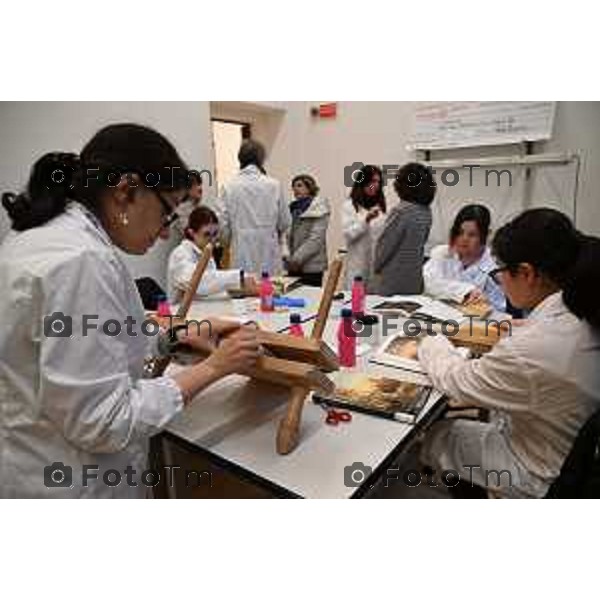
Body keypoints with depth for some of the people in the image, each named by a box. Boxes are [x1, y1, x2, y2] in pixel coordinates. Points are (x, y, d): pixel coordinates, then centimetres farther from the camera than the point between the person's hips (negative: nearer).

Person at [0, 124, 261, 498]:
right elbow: (102, 422, -26)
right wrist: (213, 367, -20)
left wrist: (179, 338, 1)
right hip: (69, 485, -8)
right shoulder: (81, 260, -28)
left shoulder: (39, 236, 3)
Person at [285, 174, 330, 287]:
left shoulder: (319, 209, -5)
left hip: (311, 266, -6)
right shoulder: (294, 208, 15)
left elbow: (316, 239, -14)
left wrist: (297, 258, -17)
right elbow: (290, 234, 15)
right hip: (294, 266, 6)